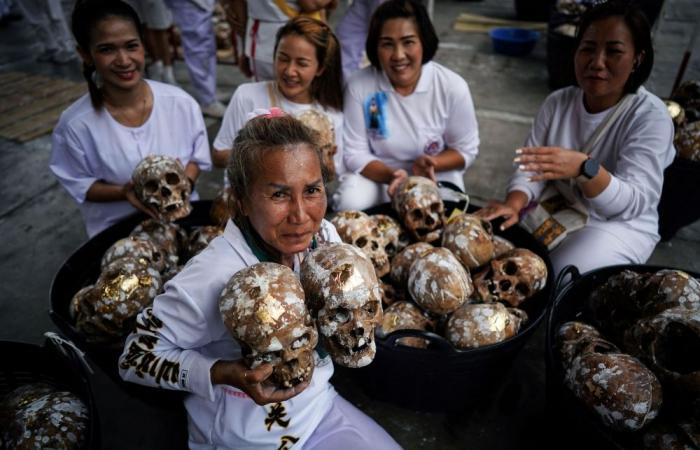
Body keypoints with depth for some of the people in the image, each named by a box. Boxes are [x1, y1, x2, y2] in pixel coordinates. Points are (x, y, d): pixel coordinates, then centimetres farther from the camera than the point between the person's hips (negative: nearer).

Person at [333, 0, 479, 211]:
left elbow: (466, 149, -4)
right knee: (350, 201, -27)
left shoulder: (453, 87, -14)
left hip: (436, 178, 1)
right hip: (377, 175, 0)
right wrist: (391, 175, -29)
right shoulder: (359, 86, -16)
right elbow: (354, 152, -11)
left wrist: (431, 163, -24)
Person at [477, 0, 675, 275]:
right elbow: (531, 166, -5)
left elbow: (633, 203, -24)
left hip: (619, 224, -4)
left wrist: (584, 168, -43)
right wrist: (514, 203, -27)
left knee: (556, 281, -26)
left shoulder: (650, 116, -15)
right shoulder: (557, 102, -2)